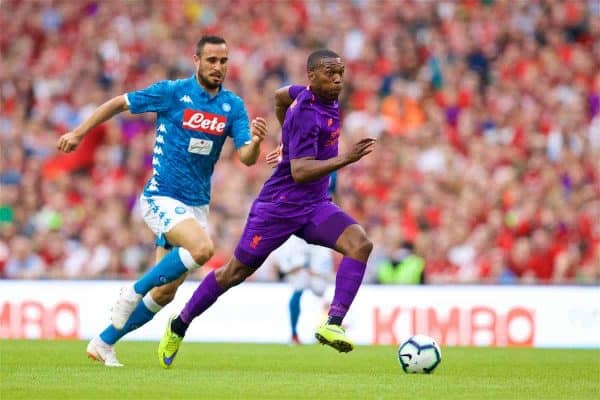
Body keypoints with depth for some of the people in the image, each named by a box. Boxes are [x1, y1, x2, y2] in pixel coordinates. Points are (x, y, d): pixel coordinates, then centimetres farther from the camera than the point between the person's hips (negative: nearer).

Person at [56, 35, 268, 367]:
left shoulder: (233, 106, 2)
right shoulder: (172, 92, -8)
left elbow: (247, 157, -6)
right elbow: (119, 104, 2)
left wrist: (255, 141, -28)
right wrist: (78, 133, 0)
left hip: (197, 205, 5)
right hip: (162, 197, -5)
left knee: (164, 293, 5)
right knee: (202, 247, -31)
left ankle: (104, 343, 20)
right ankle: (133, 293, -14)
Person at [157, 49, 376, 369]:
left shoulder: (317, 95, 4)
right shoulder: (307, 115, -23)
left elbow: (281, 96, 25)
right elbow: (300, 172, -31)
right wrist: (344, 159, -38)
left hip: (315, 205, 7)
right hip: (279, 206, -7)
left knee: (360, 244, -19)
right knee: (236, 272, 6)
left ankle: (333, 324, -27)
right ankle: (179, 326, 27)